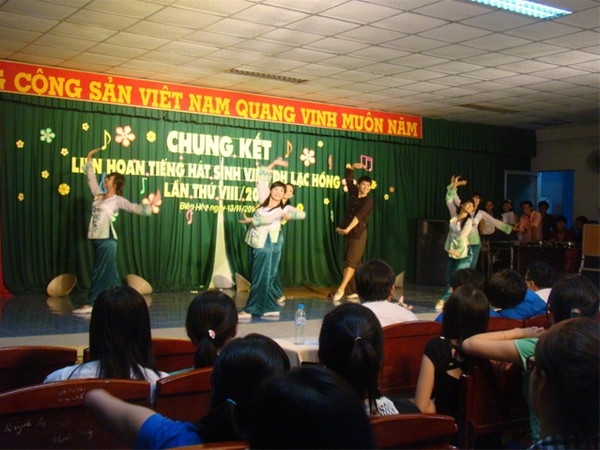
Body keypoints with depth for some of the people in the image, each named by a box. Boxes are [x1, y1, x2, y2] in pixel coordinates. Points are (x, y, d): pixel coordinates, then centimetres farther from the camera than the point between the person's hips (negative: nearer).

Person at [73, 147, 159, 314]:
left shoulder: (117, 200, -3)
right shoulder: (99, 196, 14)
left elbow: (134, 208, -6)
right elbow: (91, 179, 22)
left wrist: (151, 204, -17)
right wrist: (89, 160, 23)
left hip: (107, 239, -7)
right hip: (97, 238, 7)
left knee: (100, 273, -5)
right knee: (108, 272, 9)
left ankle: (91, 304, -3)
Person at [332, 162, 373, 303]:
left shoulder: (368, 201, -6)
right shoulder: (353, 193, 9)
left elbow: (359, 216, -19)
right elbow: (348, 177, 17)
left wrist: (347, 229, -28)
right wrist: (352, 167, 1)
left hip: (358, 234, -6)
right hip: (347, 233, 6)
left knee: (351, 262, -13)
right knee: (352, 262, 7)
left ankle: (341, 289, -21)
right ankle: (354, 291, 10)